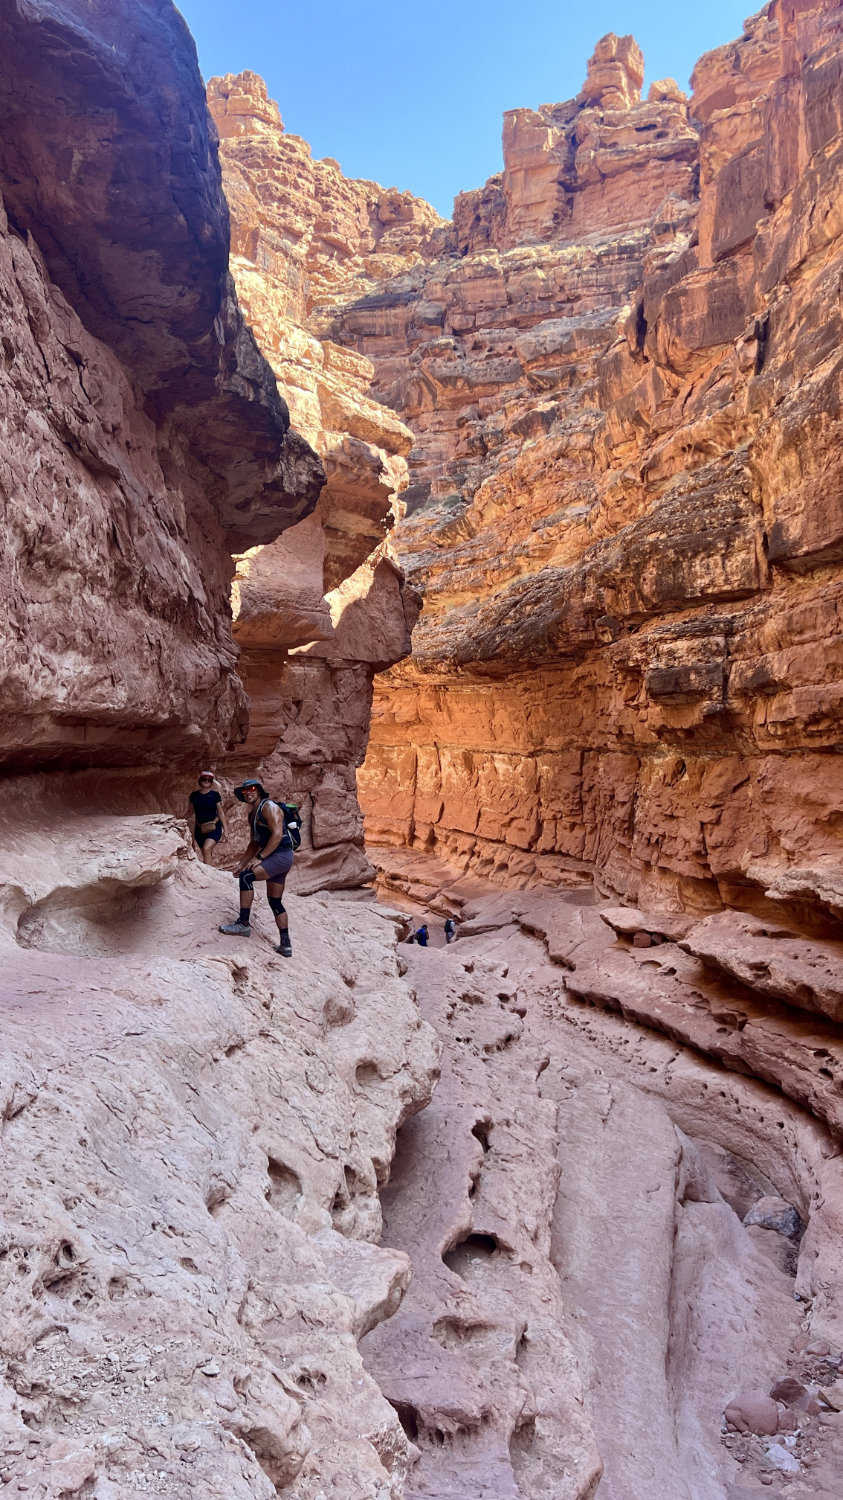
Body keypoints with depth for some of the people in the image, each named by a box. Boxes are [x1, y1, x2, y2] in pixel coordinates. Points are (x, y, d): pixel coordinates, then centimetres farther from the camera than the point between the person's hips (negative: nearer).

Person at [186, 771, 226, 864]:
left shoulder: (215, 795, -3)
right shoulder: (194, 795, 2)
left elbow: (220, 813, 3)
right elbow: (190, 812, 13)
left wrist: (225, 829, 3)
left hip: (214, 827, -3)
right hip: (199, 829, 3)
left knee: (206, 849, -24)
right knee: (201, 855, 6)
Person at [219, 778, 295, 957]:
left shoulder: (269, 807, -10)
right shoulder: (252, 815, 19)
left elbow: (278, 834, -20)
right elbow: (255, 842, 26)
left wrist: (259, 858, -21)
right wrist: (242, 863, 18)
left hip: (282, 855, -10)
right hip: (275, 858, 10)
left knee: (246, 876, -23)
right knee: (275, 901, 11)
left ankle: (243, 924, -18)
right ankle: (285, 945, 15)